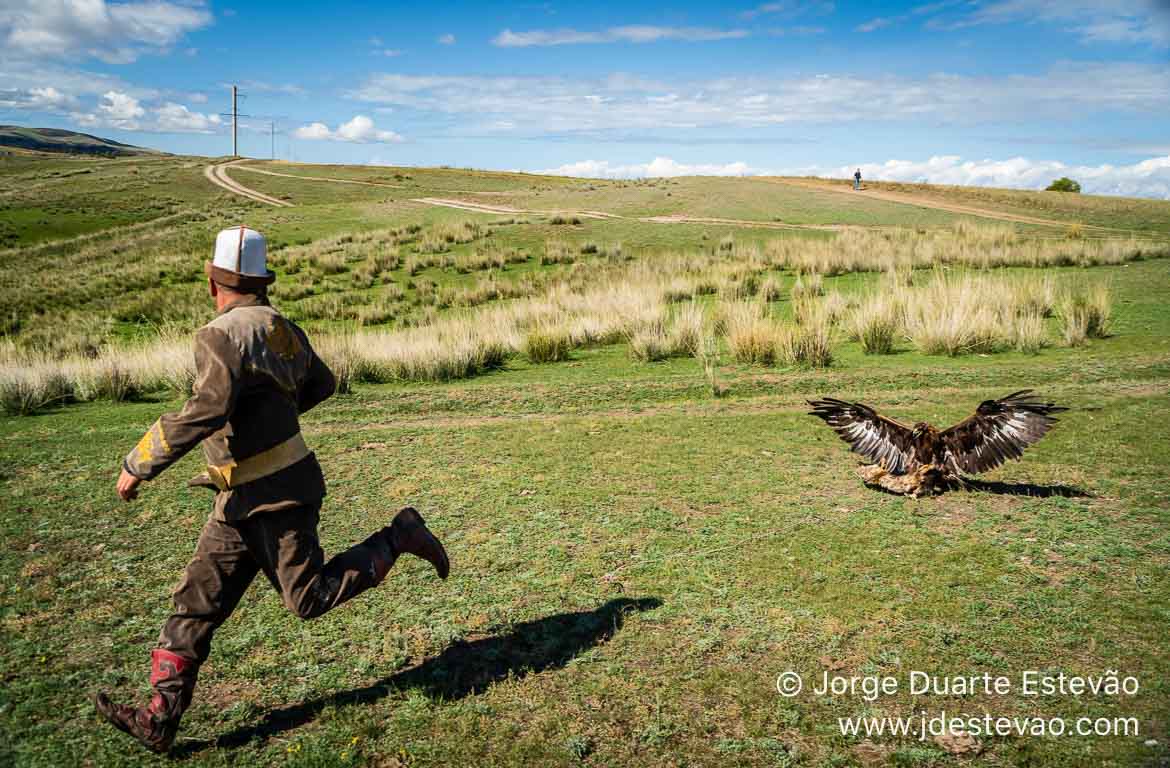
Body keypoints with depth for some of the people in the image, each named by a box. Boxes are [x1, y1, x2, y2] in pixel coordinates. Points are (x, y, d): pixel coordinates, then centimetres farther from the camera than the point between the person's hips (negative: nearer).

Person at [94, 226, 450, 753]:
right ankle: (160, 720, 13)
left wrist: (138, 466, -20)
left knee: (310, 598, 3)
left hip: (275, 496, -9)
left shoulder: (223, 335, -18)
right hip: (242, 503, 9)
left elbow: (205, 412, -30)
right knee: (196, 602, 8)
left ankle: (398, 538, 11)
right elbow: (320, 384, 23)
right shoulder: (283, 329, 9)